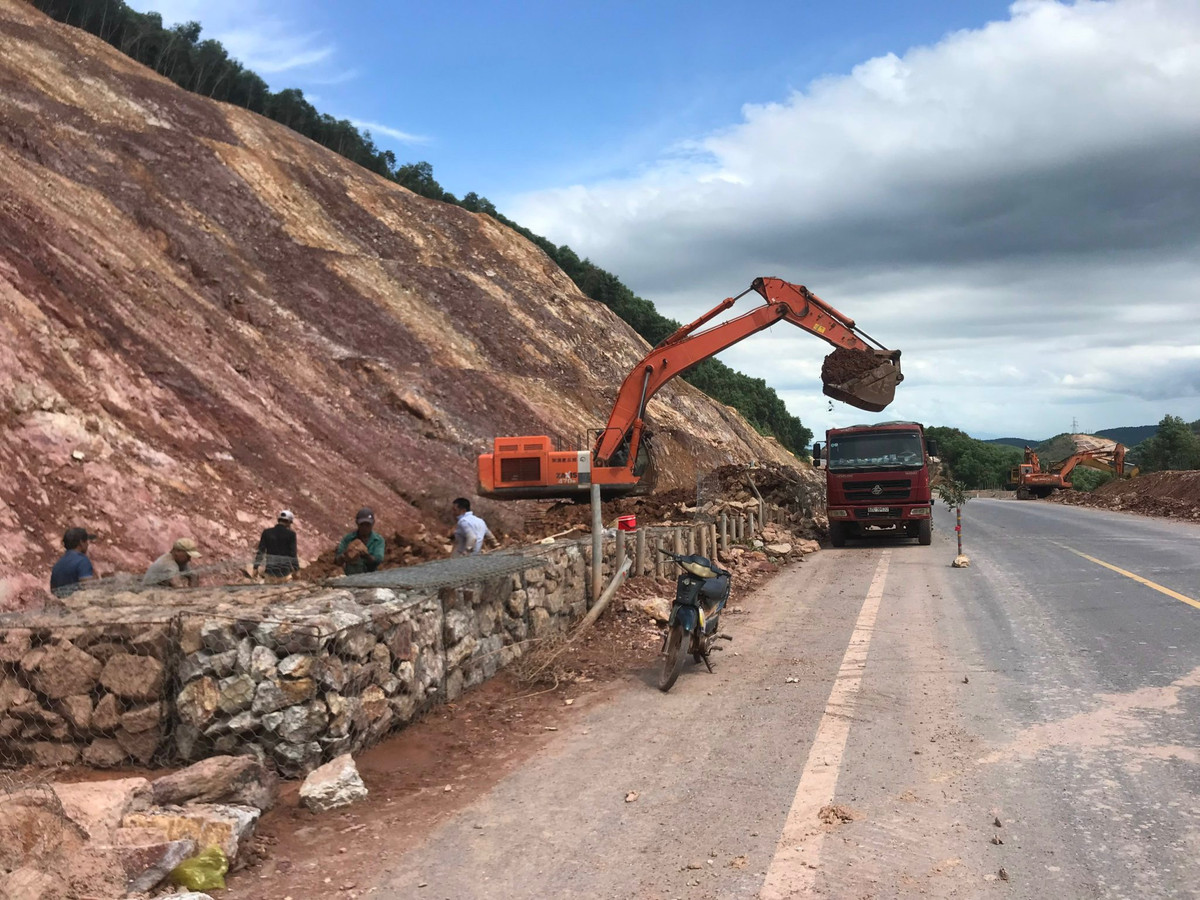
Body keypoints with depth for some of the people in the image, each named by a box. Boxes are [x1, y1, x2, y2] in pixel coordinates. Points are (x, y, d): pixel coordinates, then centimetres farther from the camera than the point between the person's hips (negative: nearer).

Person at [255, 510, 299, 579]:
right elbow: (293, 553, -8)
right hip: (284, 570, -1)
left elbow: (260, 551, 0)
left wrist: (256, 567, 3)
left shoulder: (266, 532, 2)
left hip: (270, 570, 1)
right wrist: (296, 569, -2)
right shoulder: (291, 534, -5)